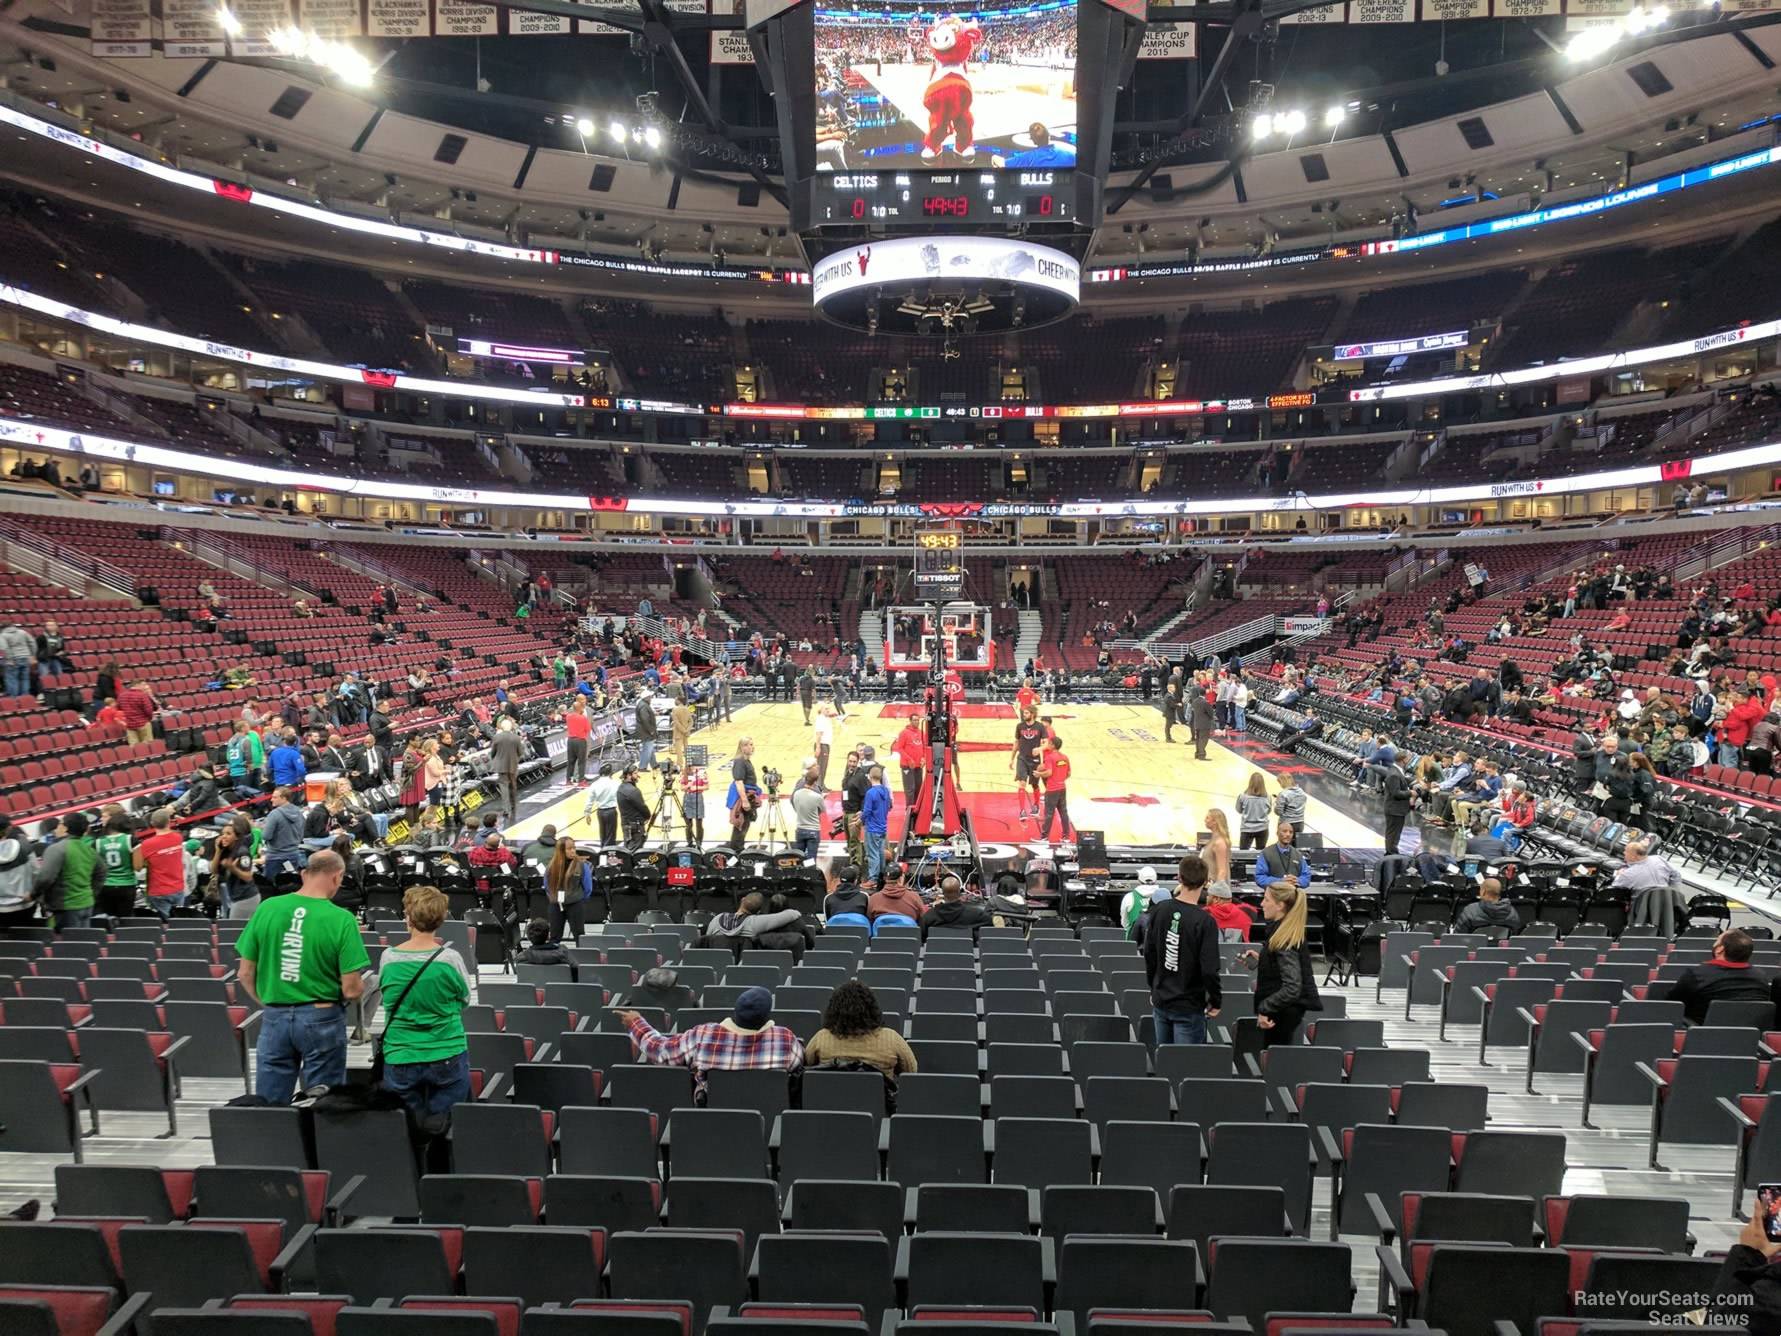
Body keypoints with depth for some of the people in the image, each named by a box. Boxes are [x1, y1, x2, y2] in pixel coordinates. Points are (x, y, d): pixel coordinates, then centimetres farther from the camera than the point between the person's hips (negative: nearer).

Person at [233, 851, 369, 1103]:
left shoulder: (267, 909, -3)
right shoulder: (342, 920, -15)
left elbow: (244, 974, 3)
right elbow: (351, 989, -14)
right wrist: (362, 985, 8)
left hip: (274, 1018, 3)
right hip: (322, 1019, -3)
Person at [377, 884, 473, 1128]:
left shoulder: (388, 957, -6)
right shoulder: (449, 958, -12)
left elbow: (385, 994, 12)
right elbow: (464, 999, 3)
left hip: (399, 1060, 2)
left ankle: (414, 1112, -1)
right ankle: (439, 1111, -5)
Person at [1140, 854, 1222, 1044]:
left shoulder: (1158, 911, -4)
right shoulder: (1205, 921, -19)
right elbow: (1209, 969, -18)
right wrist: (1216, 1001, -1)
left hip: (1160, 1001, 5)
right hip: (1189, 1007, -5)